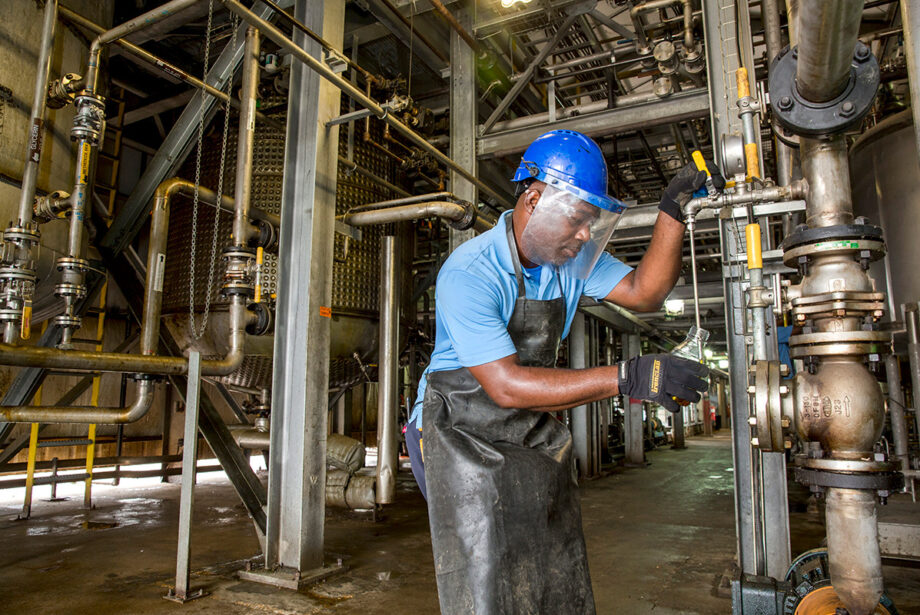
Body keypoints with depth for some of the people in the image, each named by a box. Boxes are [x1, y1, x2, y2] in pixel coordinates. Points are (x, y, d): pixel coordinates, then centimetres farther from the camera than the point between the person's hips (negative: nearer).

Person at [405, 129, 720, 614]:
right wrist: (628, 378, -33)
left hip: (533, 436, 7)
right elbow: (507, 386, -29)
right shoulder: (469, 273, -24)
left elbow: (644, 293, -1)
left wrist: (673, 209, -12)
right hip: (464, 434, -6)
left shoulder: (572, 255, 0)